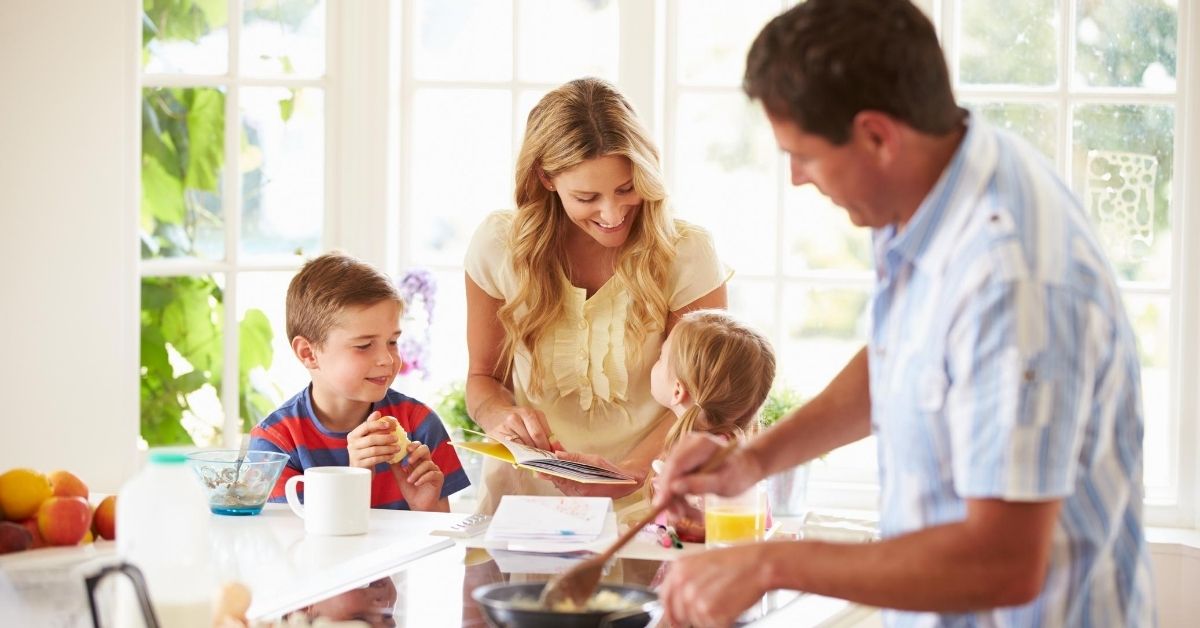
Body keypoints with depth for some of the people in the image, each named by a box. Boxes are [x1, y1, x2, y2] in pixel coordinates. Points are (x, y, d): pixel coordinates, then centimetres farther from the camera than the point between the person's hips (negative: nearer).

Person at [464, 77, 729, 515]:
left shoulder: (687, 255, -6)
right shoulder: (498, 246, -1)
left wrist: (629, 472, -22)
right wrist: (501, 417, -12)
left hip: (640, 506, -2)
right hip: (521, 496, 2)